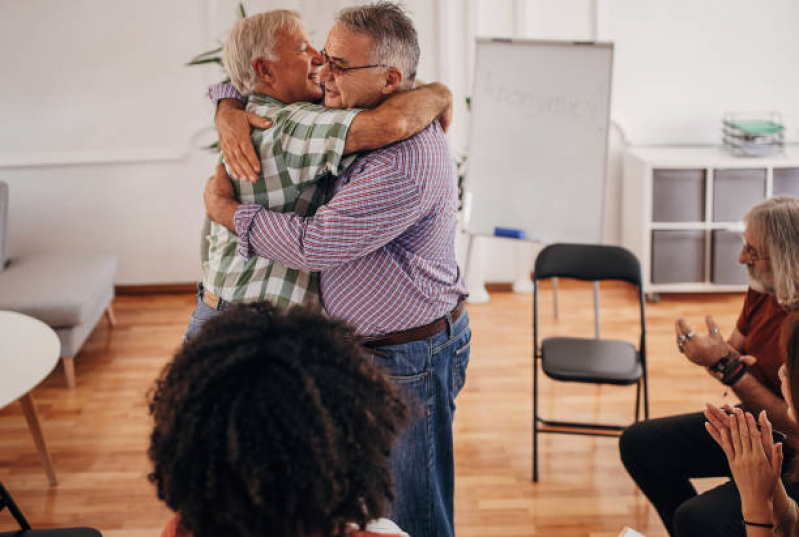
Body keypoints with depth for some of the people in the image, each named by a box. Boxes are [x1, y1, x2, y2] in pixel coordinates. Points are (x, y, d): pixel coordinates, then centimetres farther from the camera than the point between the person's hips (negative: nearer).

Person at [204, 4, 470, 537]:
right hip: (365, 345, 9)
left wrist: (224, 208, -14)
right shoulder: (348, 115, 1)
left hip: (410, 359, -9)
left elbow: (312, 243, -28)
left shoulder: (405, 163, -29)